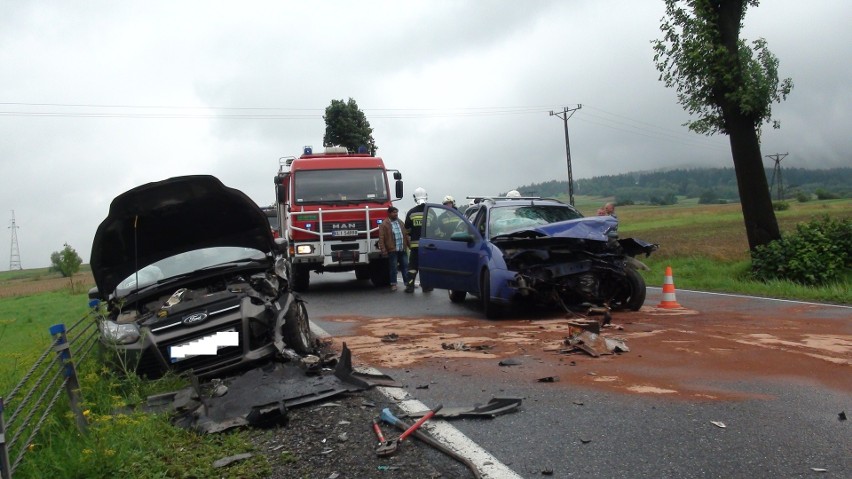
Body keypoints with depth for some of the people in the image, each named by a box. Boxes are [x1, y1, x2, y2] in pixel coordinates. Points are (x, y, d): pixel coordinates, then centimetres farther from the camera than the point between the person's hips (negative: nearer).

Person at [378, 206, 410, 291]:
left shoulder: (401, 222, 14)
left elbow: (406, 235, 16)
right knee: (393, 268, 0)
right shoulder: (384, 224, -6)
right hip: (392, 250, -5)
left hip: (403, 250, 6)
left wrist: (410, 245, 11)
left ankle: (407, 283, 17)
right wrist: (384, 251, -16)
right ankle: (393, 284, 10)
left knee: (405, 267, 9)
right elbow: (381, 239, -10)